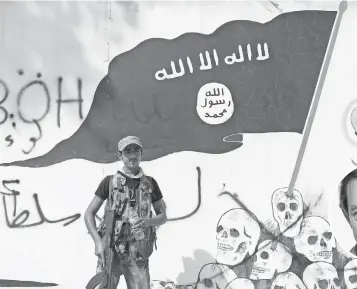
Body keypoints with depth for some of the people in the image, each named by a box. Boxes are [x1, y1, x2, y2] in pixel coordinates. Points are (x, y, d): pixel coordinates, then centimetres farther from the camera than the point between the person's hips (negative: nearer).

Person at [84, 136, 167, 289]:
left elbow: (163, 216, 13)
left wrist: (148, 222, -10)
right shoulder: (110, 181, 5)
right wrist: (98, 241, -9)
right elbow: (89, 213, 6)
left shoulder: (150, 183, 10)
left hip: (137, 253, 1)